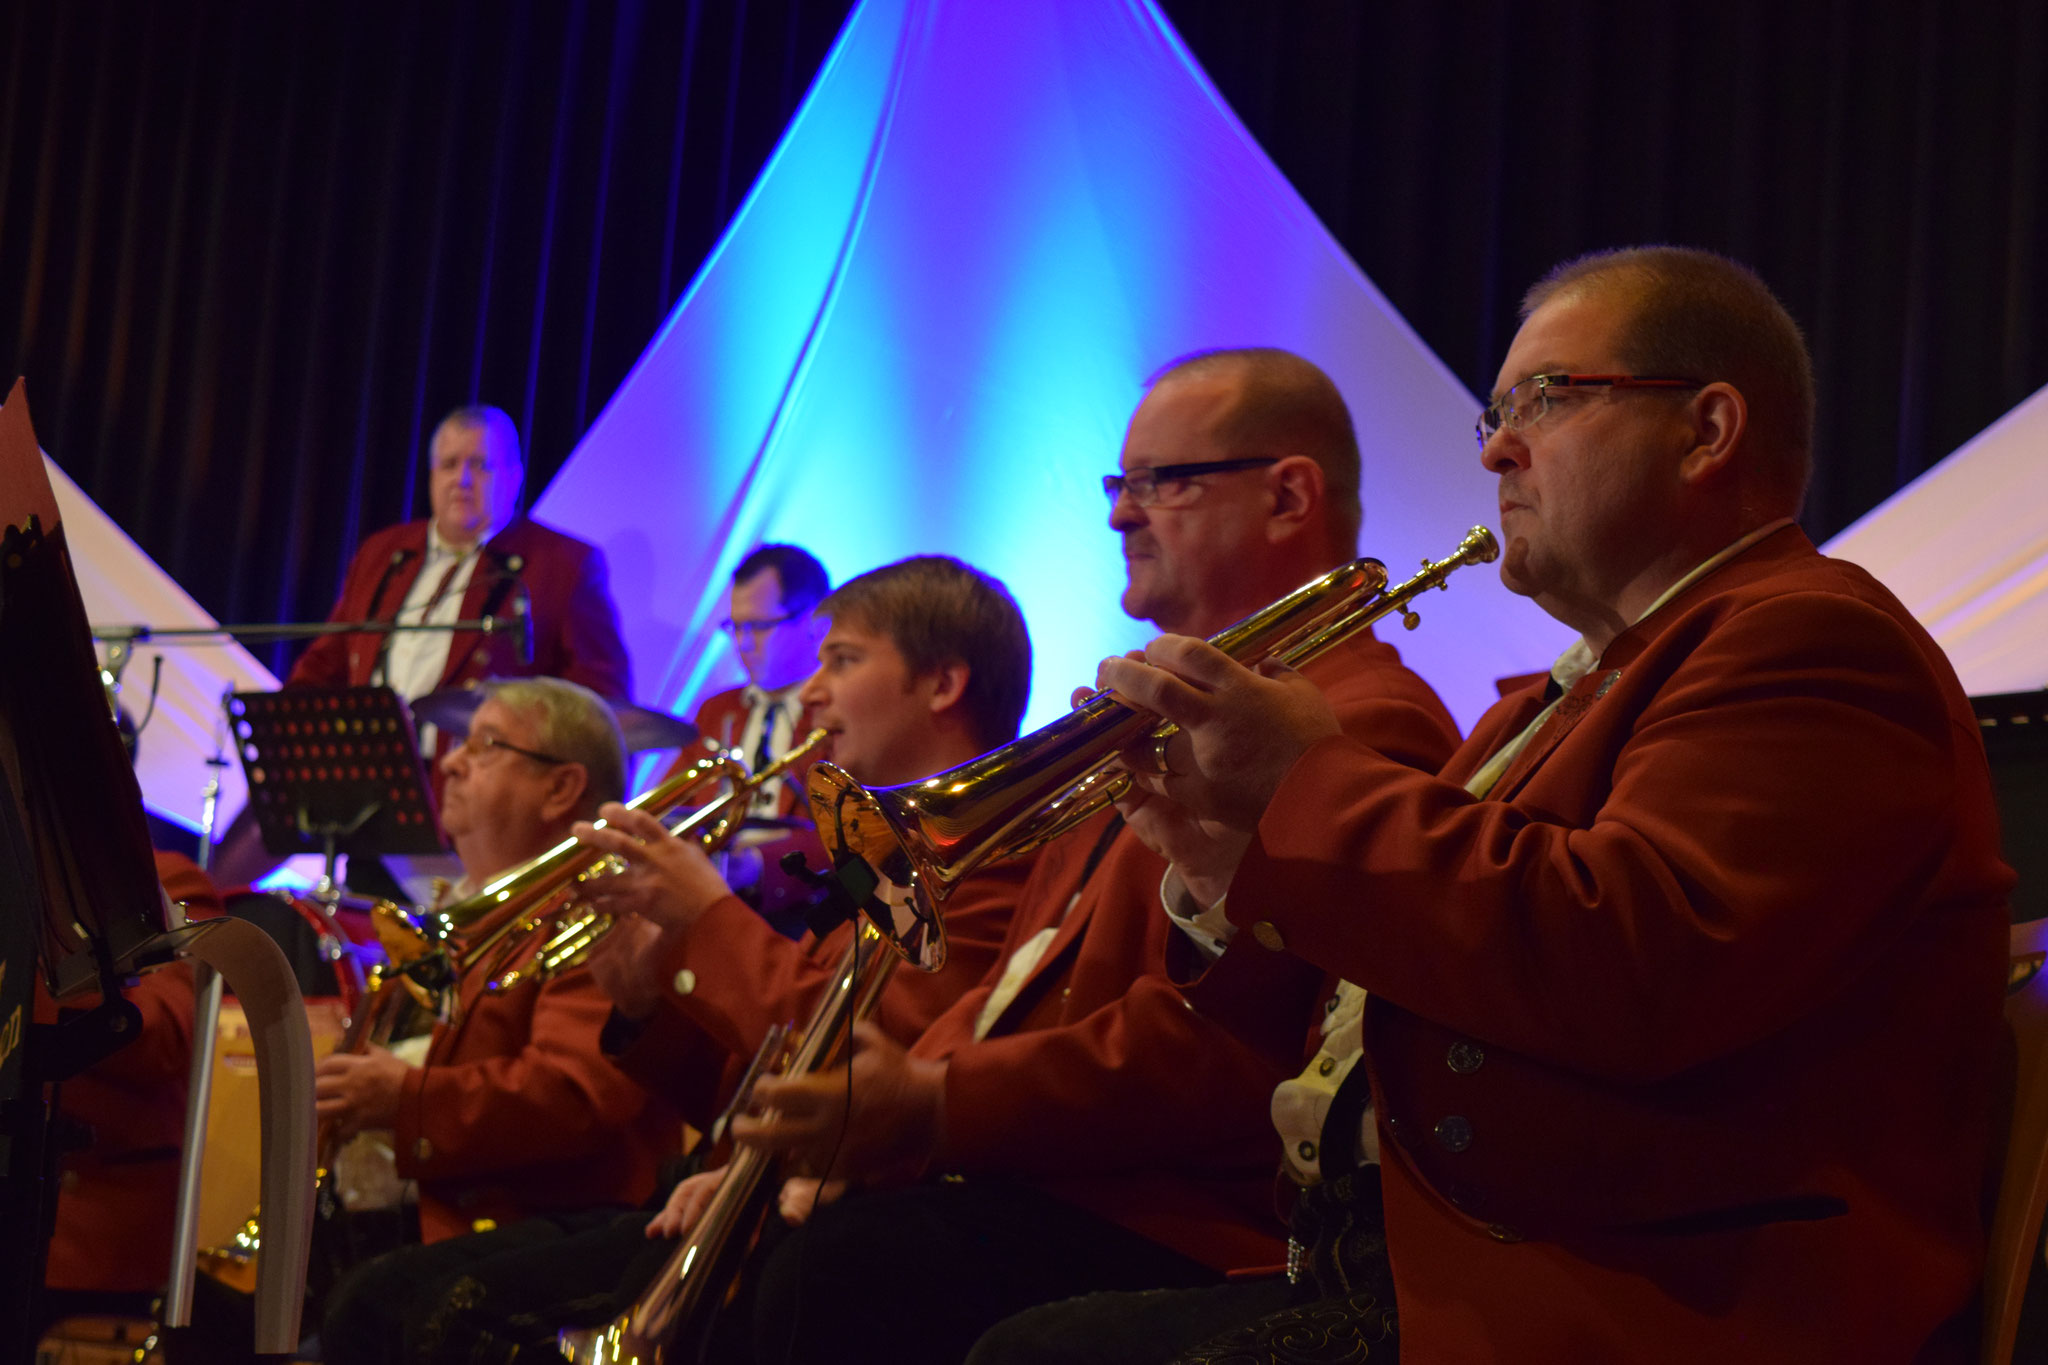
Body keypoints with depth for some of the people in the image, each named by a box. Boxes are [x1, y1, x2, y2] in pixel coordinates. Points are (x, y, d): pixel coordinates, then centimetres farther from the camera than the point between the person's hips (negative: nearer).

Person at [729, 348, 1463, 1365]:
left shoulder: (1366, 730, -9)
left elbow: (1219, 1042, -20)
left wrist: (938, 1111, -21)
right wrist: (885, 1105, 4)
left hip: (1178, 1235, -10)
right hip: (1018, 1182, 10)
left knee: (843, 1268, -30)